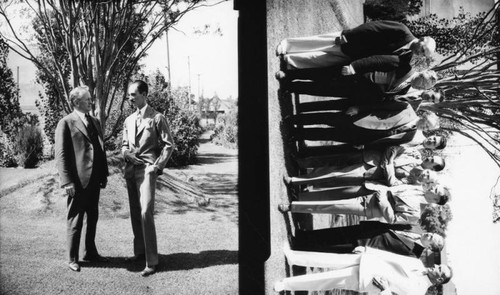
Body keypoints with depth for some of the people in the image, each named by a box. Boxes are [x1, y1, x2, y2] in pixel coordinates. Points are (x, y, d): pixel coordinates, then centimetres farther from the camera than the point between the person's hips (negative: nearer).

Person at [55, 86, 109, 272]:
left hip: (94, 180, 7)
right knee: (75, 221, 3)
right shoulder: (66, 123, -6)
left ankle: (90, 252, 29)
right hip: (78, 181, -7)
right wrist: (67, 181, -16)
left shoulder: (95, 122, 15)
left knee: (93, 218, 15)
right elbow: (61, 154, -10)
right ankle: (72, 259, 13)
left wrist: (104, 175, 10)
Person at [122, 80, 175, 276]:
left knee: (146, 212, -15)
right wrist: (126, 153, -1)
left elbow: (168, 145, -4)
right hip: (130, 170, 6)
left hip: (147, 170, -6)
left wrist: (158, 166, -11)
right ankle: (140, 251, 24)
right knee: (135, 213, 11)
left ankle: (151, 261, -11)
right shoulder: (129, 120, 14)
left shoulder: (157, 118, -3)